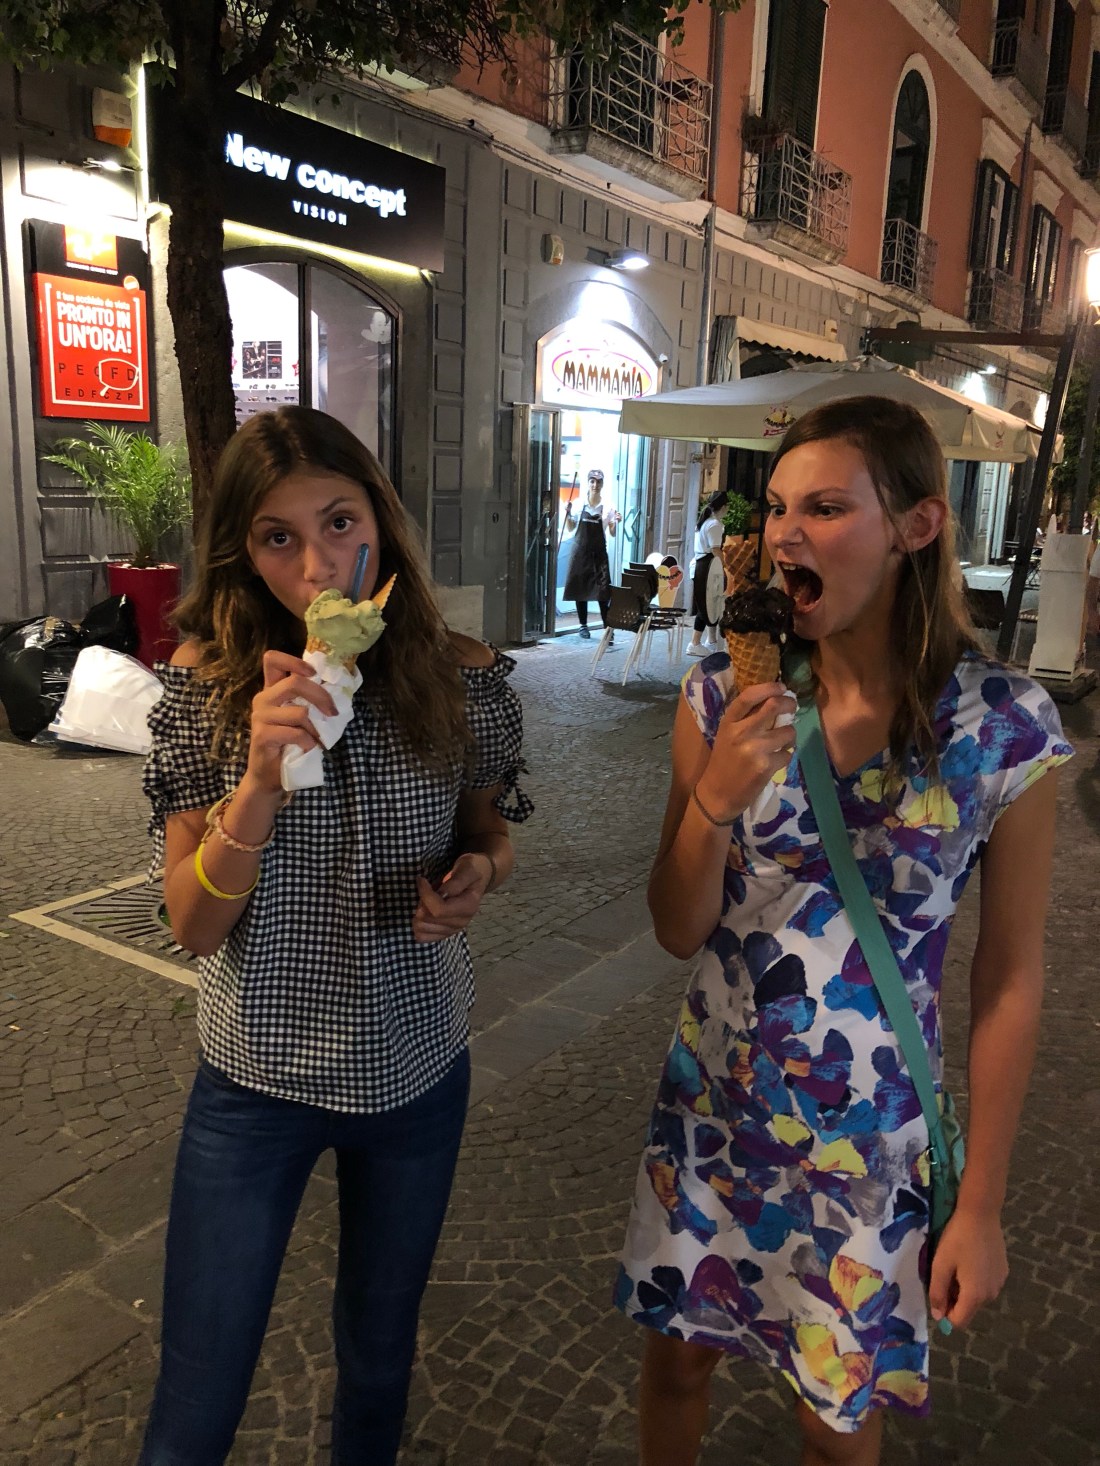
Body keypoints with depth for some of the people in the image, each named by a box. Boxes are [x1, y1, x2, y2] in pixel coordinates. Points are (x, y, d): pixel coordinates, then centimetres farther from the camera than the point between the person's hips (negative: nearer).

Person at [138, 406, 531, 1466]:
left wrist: (477, 876, -18)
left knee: (379, 1350, 25)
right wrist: (261, 777, -32)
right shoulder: (207, 685, -14)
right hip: (258, 1074, -1)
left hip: (418, 1068, 2)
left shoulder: (462, 679, -12)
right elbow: (193, 926, -15)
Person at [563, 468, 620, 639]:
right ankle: (583, 625, 19)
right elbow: (570, 528, 10)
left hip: (599, 552, -1)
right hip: (581, 551, 1)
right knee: (580, 588, 6)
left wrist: (617, 522, -13)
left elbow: (612, 533, 5)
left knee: (603, 590, -9)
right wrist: (568, 514, -6)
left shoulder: (607, 507, 0)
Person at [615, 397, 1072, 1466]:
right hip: (710, 1107, 2)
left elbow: (1010, 976, -8)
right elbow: (677, 931, -7)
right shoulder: (723, 699, -10)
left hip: (871, 1143, -2)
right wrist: (714, 801, -26)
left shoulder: (1003, 727, -16)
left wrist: (982, 1204, -3)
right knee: (676, 1360, 23)